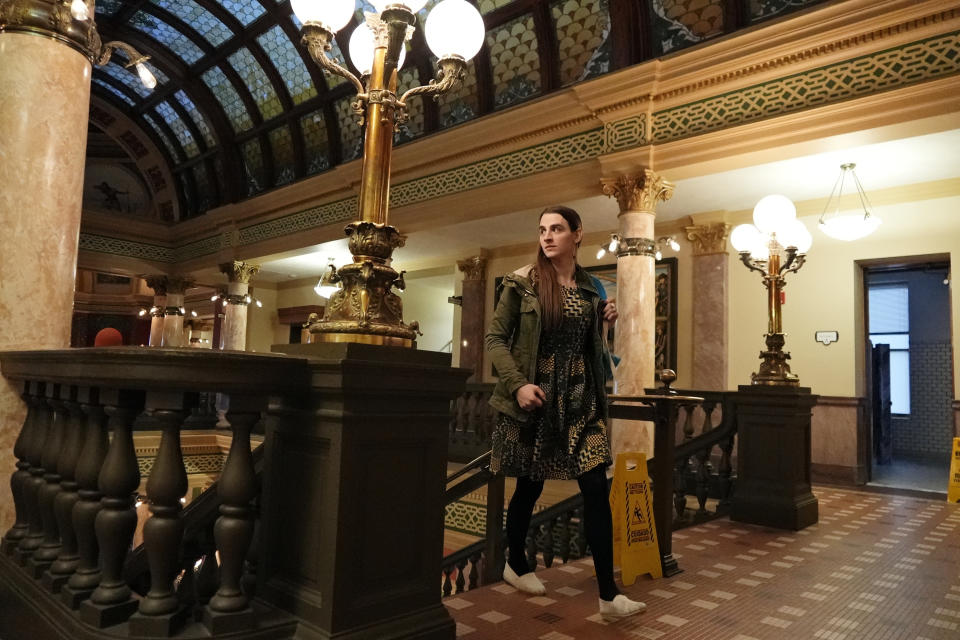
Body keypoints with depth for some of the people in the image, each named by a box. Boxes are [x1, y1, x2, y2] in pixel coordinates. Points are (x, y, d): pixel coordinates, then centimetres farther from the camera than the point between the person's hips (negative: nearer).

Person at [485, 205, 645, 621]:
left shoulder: (590, 288, 8)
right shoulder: (522, 282, -4)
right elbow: (496, 338, -6)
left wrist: (605, 321, 0)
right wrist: (518, 384, -18)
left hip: (580, 398, 3)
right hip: (534, 396, -3)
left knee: (597, 489, -4)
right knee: (530, 486, 9)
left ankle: (608, 595, 4)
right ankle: (515, 564, 34)